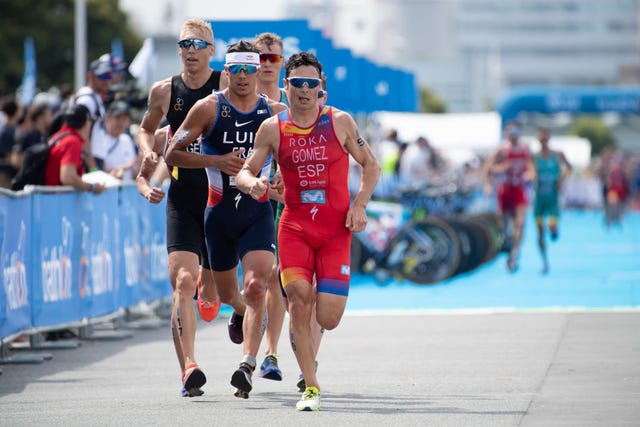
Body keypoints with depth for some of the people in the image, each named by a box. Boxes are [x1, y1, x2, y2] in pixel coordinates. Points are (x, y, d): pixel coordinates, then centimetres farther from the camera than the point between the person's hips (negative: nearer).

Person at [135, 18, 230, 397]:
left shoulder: (226, 84, -3)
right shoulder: (164, 91, 6)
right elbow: (147, 129, 23)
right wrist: (149, 151, 4)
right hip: (182, 201, 1)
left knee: (210, 293, 9)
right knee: (183, 282, -17)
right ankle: (189, 367, -25)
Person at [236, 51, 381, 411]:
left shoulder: (340, 122, 0)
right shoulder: (273, 128, 2)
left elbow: (371, 165, 8)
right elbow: (245, 172, 7)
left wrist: (360, 205, -5)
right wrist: (253, 183, -17)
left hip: (336, 229, -1)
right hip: (294, 226, 1)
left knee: (328, 318, -9)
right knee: (299, 303, -14)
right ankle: (311, 388, 0)